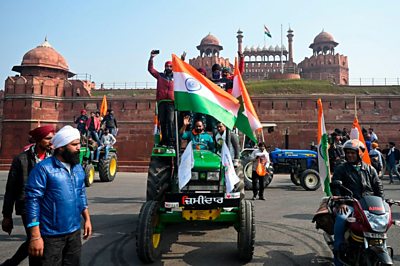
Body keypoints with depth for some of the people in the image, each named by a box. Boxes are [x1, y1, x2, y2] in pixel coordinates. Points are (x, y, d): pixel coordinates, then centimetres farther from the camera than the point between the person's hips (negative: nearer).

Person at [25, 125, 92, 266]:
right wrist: (35, 236, -19)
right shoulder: (44, 168, -15)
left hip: (75, 232, 7)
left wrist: (87, 218, 14)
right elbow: (33, 201, -17)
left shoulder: (78, 167, 6)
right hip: (52, 235, -6)